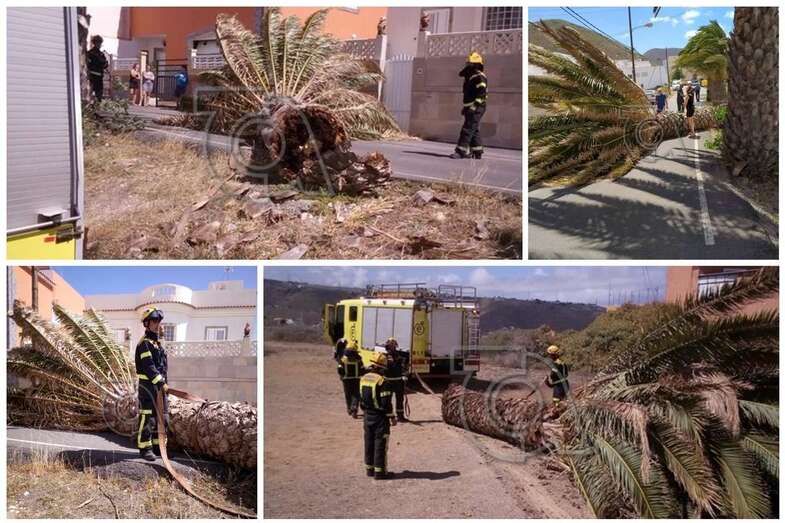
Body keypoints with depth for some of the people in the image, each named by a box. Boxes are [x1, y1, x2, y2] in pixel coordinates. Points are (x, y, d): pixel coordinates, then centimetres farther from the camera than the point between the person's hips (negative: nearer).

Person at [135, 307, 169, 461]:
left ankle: (158, 447, 20)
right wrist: (161, 383, -23)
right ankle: (145, 448, 0)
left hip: (160, 385, 9)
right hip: (148, 385, -9)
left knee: (163, 418, 12)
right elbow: (148, 366, -20)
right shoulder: (144, 343, -11)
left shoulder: (158, 342, 18)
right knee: (147, 418, -6)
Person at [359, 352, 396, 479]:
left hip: (367, 416, 7)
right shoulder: (382, 382, -19)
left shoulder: (363, 378, 5)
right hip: (380, 417, -7)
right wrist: (392, 417, -9)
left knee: (369, 443, 15)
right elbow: (386, 402, -19)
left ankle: (369, 468, 23)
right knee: (380, 444, 0)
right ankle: (379, 471, 3)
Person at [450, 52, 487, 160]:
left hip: (475, 109, -10)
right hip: (470, 108, 10)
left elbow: (482, 93, -22)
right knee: (474, 131, 14)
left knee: (467, 130, -13)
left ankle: (461, 151, -14)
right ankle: (477, 153, 21)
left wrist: (474, 106, -26)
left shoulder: (479, 77, -13)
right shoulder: (470, 76, 18)